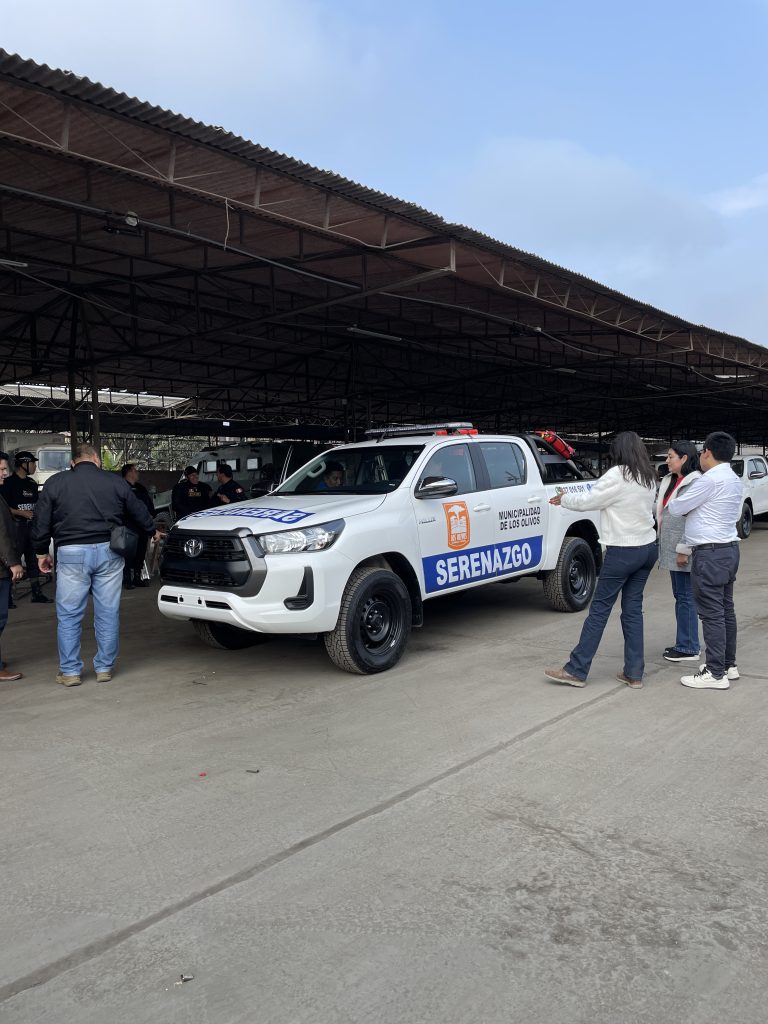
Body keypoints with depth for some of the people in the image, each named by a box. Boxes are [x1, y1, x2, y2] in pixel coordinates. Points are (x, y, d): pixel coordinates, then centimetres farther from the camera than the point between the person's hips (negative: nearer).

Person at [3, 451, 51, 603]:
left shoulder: (32, 483, 14)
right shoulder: (9, 482, -8)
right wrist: (22, 513, -19)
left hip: (31, 525, 7)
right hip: (16, 526, -7)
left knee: (33, 559, 10)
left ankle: (37, 593, 16)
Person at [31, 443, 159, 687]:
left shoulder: (55, 483, 3)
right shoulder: (115, 482, 6)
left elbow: (41, 521, 5)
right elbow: (138, 512, 17)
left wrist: (41, 552, 18)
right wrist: (152, 531, 35)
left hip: (72, 553, -1)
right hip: (108, 552, 1)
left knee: (68, 616, 8)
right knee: (108, 614, 9)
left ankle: (70, 671, 12)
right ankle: (105, 668, 16)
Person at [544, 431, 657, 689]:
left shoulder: (618, 475, -14)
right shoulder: (649, 478, 9)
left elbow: (588, 500, -9)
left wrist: (564, 498, 10)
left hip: (623, 552, -7)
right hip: (647, 548, 7)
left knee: (599, 608, -3)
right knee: (633, 609, 11)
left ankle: (576, 670, 3)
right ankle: (634, 673, 12)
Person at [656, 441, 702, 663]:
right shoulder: (670, 481, 14)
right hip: (671, 549, 9)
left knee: (686, 597, -3)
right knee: (679, 596, 14)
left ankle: (688, 648, 5)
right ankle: (683, 644, 23)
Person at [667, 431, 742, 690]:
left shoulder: (710, 480, -17)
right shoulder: (733, 481, 14)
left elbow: (676, 508, -10)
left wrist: (675, 496, 14)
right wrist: (686, 548, 21)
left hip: (711, 554, -10)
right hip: (728, 549, 10)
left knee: (711, 613, -5)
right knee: (725, 610, 15)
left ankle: (716, 674, 0)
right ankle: (728, 664, 25)